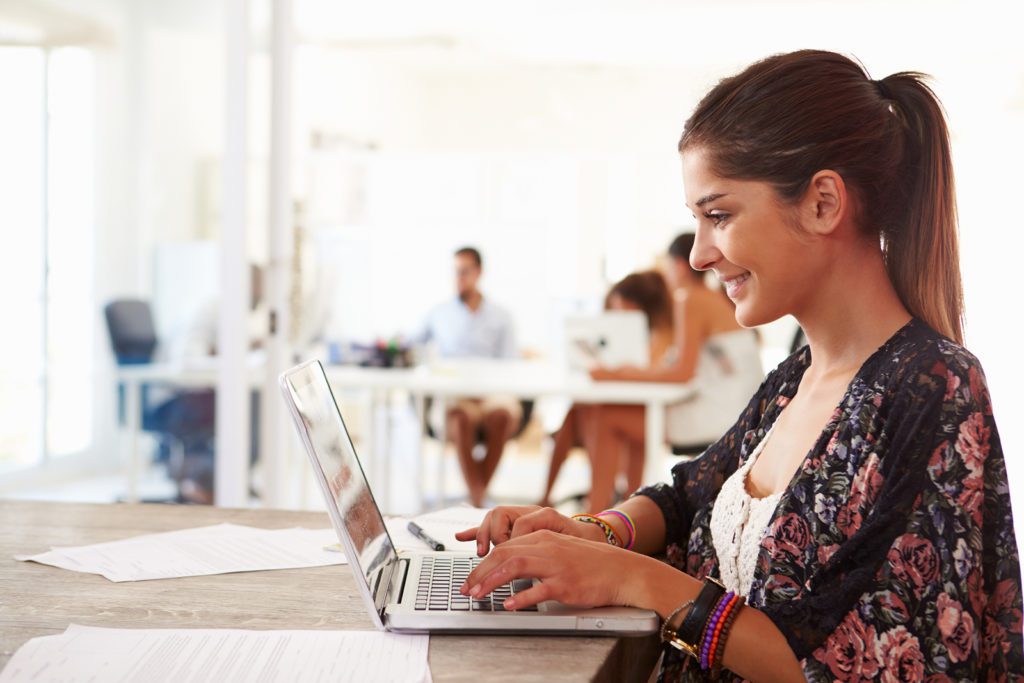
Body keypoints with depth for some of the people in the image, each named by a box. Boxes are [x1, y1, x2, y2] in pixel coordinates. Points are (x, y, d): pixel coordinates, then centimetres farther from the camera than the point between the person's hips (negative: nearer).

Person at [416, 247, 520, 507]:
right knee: (462, 416, -38)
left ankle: (478, 494, -30)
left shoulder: (500, 317, 17)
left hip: (491, 390, 0)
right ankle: (477, 499, -39)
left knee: (504, 413, -37)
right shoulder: (440, 314, 21)